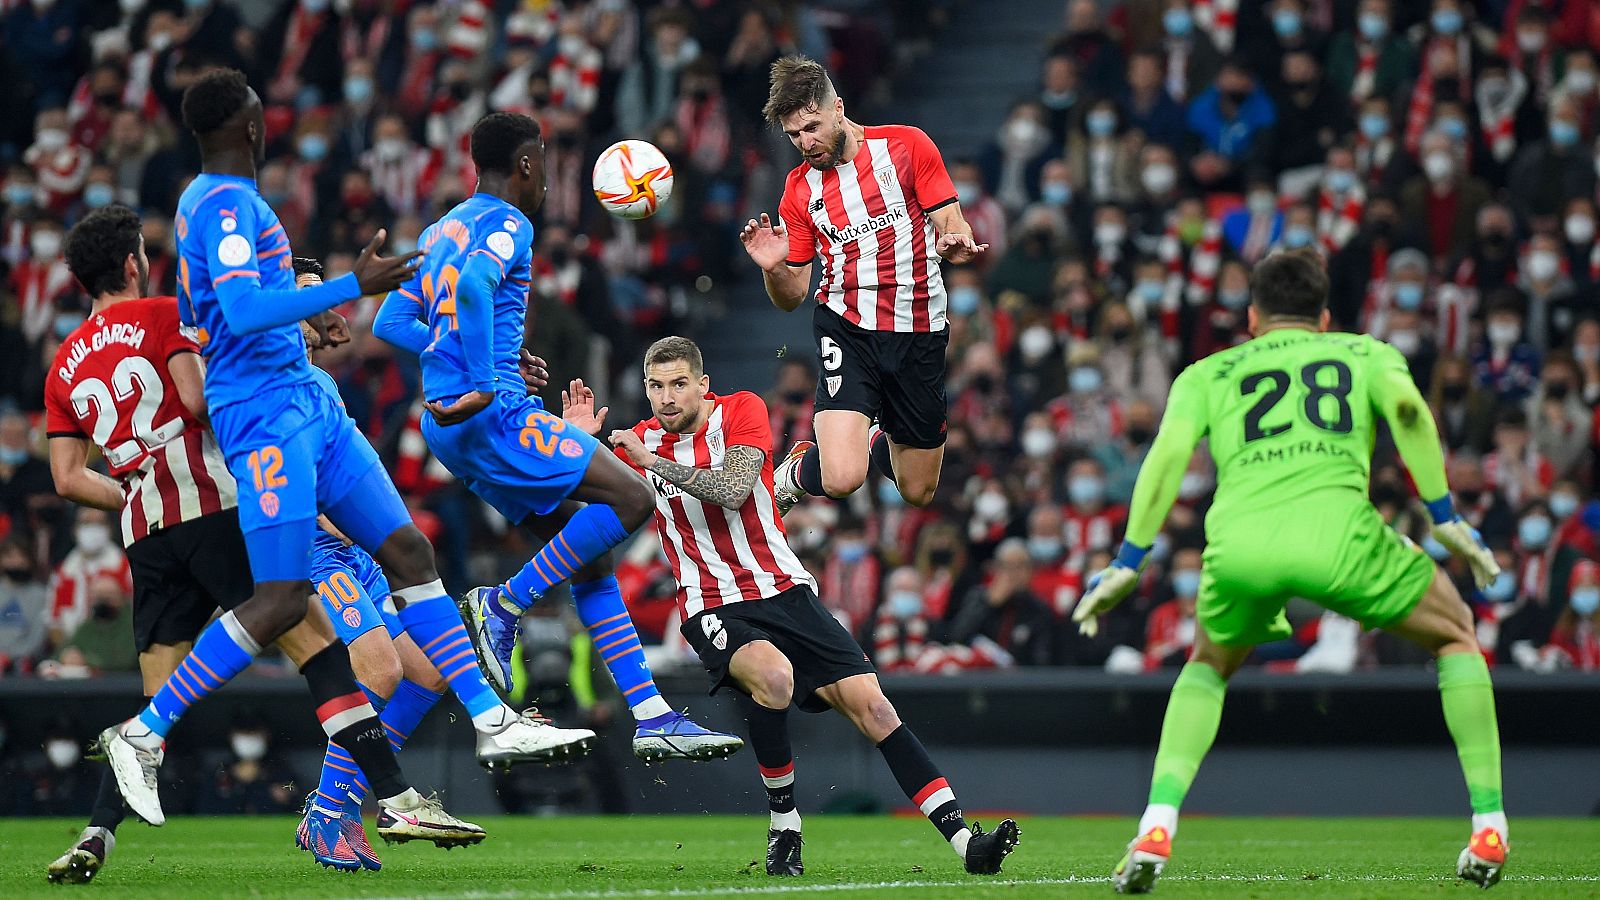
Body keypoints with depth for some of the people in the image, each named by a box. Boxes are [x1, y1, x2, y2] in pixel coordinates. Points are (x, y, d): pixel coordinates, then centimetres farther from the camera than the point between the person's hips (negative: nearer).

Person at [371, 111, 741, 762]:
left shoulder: (440, 231, 21)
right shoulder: (508, 226, -6)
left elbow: (390, 324, 24)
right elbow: (473, 287, -28)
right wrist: (482, 386, -25)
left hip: (449, 427, 10)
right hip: (494, 416, -10)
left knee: (590, 554, 8)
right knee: (630, 497, -12)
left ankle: (651, 716, 3)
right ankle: (504, 606, -10)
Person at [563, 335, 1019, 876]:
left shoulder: (741, 410, 0)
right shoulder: (638, 443, 5)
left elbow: (732, 490, -16)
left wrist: (656, 463, -20)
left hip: (786, 592, 1)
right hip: (714, 608, -1)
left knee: (871, 704, -10)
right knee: (773, 675, -34)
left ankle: (963, 839, -11)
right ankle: (783, 823, -17)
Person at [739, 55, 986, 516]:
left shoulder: (907, 145, 0)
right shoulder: (799, 189, 7)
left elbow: (953, 226, 0)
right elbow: (791, 297, 10)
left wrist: (956, 242, -25)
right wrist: (772, 268, -13)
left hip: (920, 332, 0)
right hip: (847, 329, 0)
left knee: (918, 493, 10)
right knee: (841, 478, -22)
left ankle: (878, 441, 44)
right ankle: (794, 472, 14)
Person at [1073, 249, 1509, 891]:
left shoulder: (1208, 374, 30)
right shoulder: (1364, 353, 28)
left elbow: (1168, 453, 12)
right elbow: (1407, 408, 6)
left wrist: (1127, 562, 12)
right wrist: (1445, 518, 7)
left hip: (1238, 542, 2)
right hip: (1335, 527, -2)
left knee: (1208, 666, 32)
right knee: (1455, 635, 25)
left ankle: (1155, 832, 12)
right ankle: (1488, 827, 16)